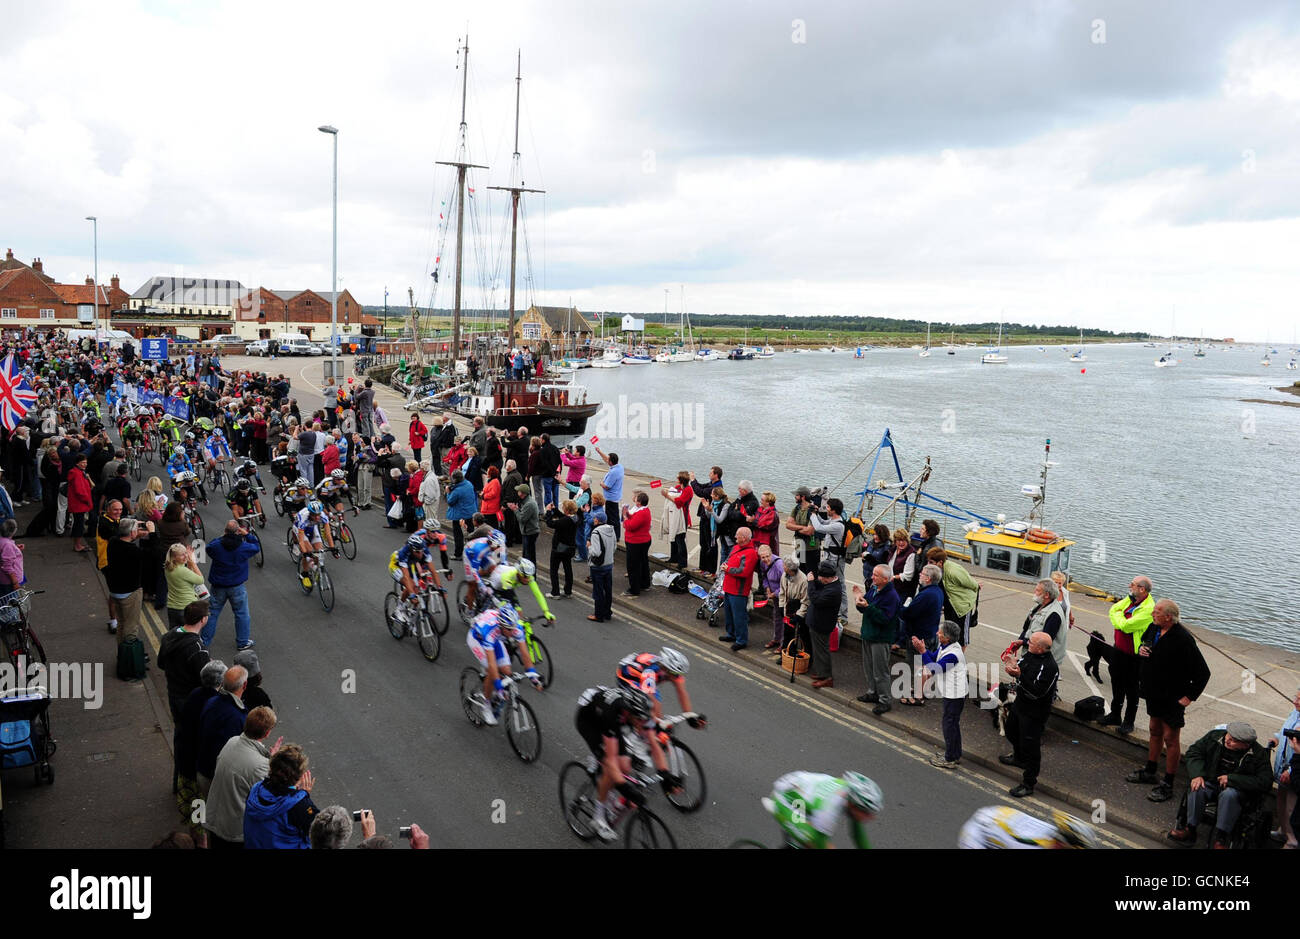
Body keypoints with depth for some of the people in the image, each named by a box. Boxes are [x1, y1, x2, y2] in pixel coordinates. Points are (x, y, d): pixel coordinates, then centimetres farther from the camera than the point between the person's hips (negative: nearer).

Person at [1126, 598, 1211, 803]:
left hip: (1172, 699, -8)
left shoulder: (1183, 639, -26)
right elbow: (1146, 643, 21)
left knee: (1170, 739, 2)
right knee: (1155, 731, 22)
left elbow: (1203, 673, -21)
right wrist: (1141, 649, -3)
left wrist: (1189, 696, -17)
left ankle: (1167, 785, 13)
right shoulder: (1155, 629, -2)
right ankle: (1149, 771, 37)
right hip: (1155, 693, 8)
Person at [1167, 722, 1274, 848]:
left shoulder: (1259, 754, -12)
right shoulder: (1215, 736, -3)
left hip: (1236, 788, -3)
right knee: (1196, 788, -29)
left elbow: (1264, 782, -17)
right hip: (1211, 782, 3)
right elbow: (1194, 751, 5)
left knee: (1229, 795, -36)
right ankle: (1190, 830, -23)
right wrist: (1197, 775, -11)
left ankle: (1220, 838, -29)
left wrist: (1231, 779, -20)